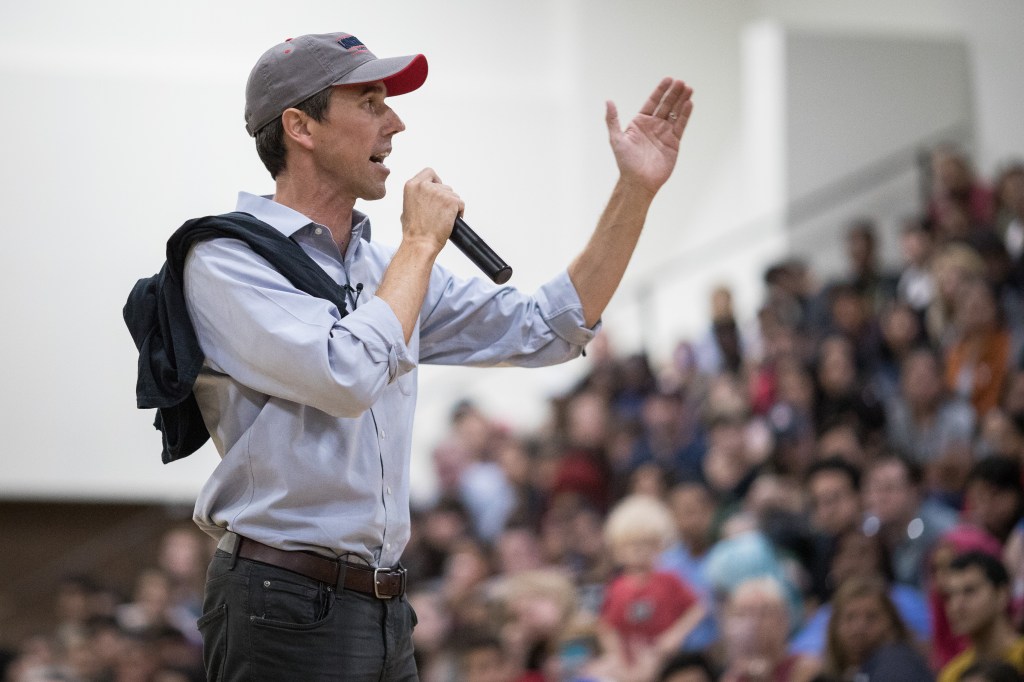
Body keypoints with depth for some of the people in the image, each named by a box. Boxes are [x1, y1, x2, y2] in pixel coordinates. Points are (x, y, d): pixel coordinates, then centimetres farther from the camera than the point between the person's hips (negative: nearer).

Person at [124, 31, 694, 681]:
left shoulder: (383, 268, 15)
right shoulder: (224, 259, -8)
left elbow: (546, 329, 14)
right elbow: (347, 377, -23)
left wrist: (636, 190, 7)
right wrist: (422, 243, -8)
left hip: (384, 603, 7)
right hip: (286, 606, -7)